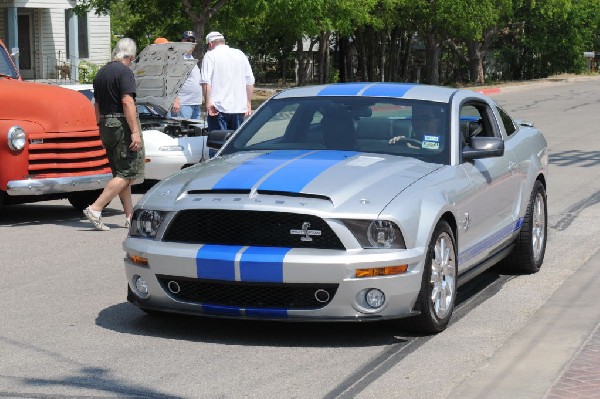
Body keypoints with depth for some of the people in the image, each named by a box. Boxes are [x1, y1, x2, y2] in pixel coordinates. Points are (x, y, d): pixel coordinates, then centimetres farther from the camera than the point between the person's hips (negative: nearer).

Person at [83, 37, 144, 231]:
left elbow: (97, 106, 18)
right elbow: (127, 102, -20)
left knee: (120, 172, 14)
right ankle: (96, 208, -15)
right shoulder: (124, 72, -11)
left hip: (106, 126, 9)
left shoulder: (101, 73, 14)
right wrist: (135, 132, -22)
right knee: (127, 173, -6)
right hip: (122, 125, -9)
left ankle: (130, 216, 16)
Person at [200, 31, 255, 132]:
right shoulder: (241, 55, 14)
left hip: (218, 108, -5)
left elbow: (206, 82, -12)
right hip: (239, 108, 5)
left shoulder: (210, 55, -1)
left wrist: (208, 103, -12)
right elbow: (250, 82, 13)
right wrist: (248, 103, 17)